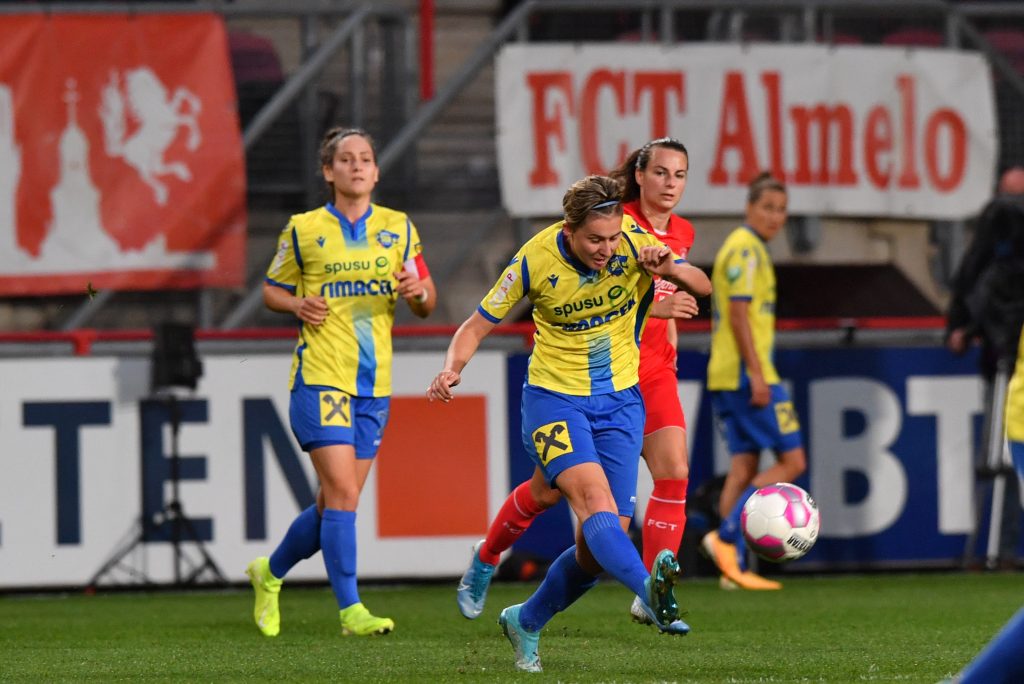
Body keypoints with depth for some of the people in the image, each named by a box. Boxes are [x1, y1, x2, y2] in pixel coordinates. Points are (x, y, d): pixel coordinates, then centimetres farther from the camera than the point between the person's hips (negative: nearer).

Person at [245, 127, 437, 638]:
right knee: (343, 495, -15)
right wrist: (299, 305, -10)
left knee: (334, 504, 10)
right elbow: (272, 290, 12)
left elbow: (426, 305, 12)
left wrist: (417, 292, -11)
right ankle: (351, 610, -12)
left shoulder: (398, 228, 9)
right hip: (320, 378, -4)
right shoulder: (303, 230, 0)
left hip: (374, 385, 4)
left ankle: (270, 572, 33)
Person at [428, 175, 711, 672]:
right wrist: (452, 369, -24)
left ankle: (526, 622, 25)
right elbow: (479, 324, -5)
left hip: (619, 401, 3)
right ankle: (651, 593, -53)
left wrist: (669, 270, -29)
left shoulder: (634, 244, -10)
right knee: (594, 497, -30)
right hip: (554, 399, -3)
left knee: (600, 546, 1)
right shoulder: (535, 260, -15)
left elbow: (702, 286, -7)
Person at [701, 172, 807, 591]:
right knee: (792, 462, -6)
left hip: (726, 376, 10)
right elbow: (739, 315, -18)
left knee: (744, 465, 7)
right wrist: (757, 374, -21)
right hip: (747, 372, -10)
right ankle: (726, 535, -14)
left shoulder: (738, 247, 20)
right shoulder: (747, 249, -11)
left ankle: (734, 567, 2)